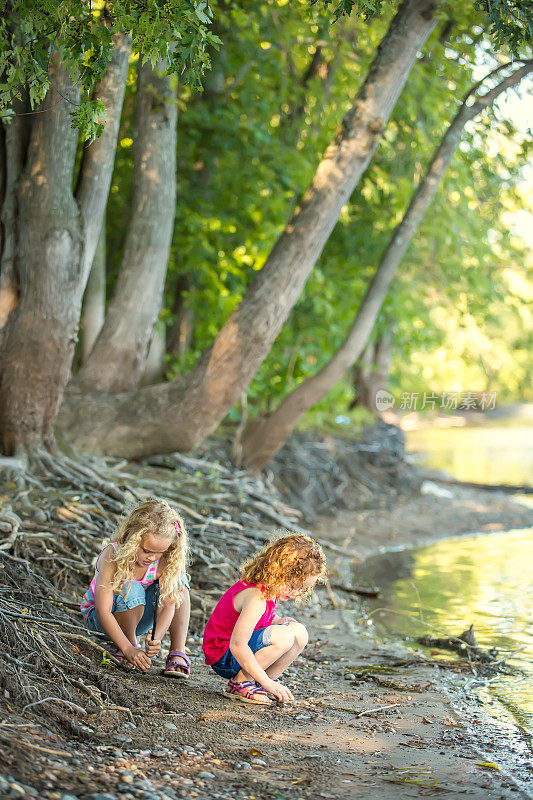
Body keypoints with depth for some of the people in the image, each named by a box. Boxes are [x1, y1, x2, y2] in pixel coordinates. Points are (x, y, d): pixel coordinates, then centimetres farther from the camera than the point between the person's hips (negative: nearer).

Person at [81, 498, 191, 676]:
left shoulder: (164, 561, -18)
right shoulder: (113, 555, -30)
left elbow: (168, 605, -22)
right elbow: (103, 613, -34)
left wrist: (156, 638, -41)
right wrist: (128, 649, -41)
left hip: (136, 619, 4)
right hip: (98, 619, -4)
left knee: (178, 579, -18)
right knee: (131, 591, -35)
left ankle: (178, 653, -20)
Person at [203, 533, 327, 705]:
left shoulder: (269, 588, 1)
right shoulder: (257, 598, -28)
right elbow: (237, 645, -33)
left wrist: (278, 620, 1)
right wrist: (267, 682, -30)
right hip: (223, 659, -10)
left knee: (299, 633, 0)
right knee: (283, 637, -28)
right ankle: (240, 683, -15)